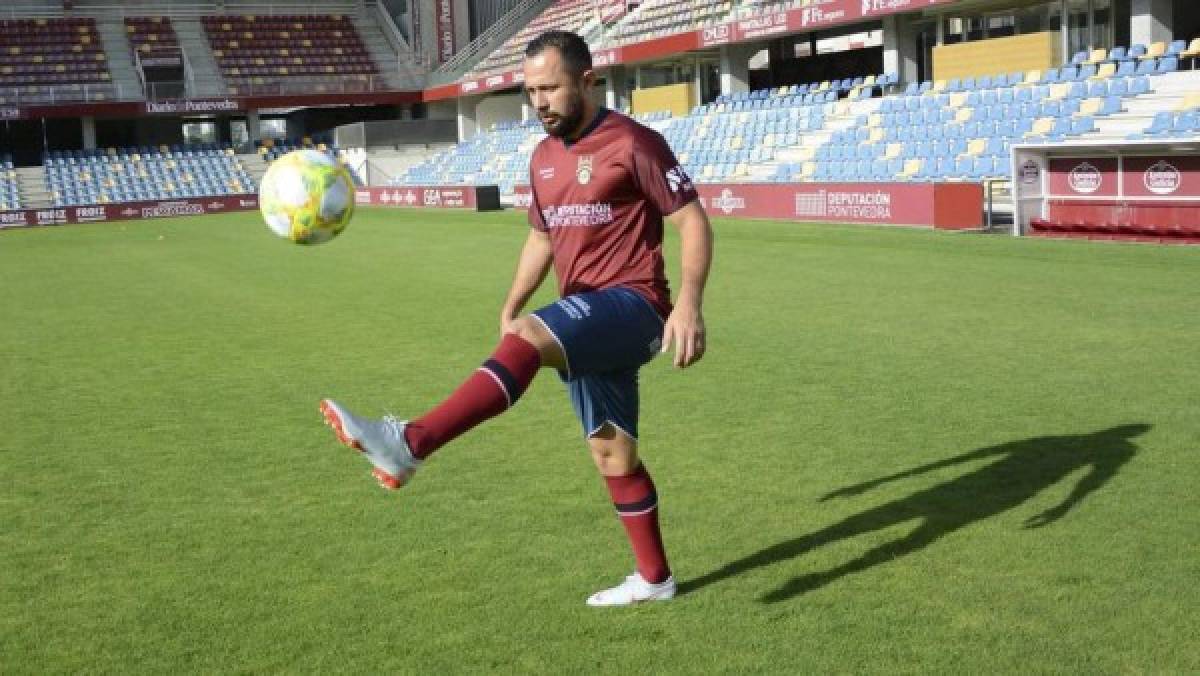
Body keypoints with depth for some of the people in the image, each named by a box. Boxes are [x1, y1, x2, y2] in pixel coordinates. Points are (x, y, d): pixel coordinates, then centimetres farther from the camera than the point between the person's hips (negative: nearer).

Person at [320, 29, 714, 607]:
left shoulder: (633, 143, -8)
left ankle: (409, 444, -46)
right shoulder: (544, 158, 14)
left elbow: (693, 222, -10)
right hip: (585, 328, 8)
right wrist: (509, 306, 14)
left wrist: (688, 305, -22)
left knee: (531, 337, -33)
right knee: (611, 451, 12)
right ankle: (653, 578, 26)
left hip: (633, 305, -8)